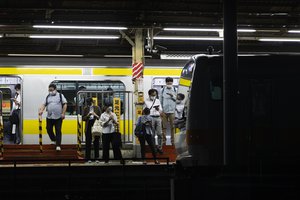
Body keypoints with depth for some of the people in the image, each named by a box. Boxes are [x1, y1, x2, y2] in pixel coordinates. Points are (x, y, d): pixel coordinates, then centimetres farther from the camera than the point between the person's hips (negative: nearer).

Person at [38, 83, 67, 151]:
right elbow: (44, 104, 9)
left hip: (58, 117, -4)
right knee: (49, 130, 8)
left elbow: (65, 104, -1)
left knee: (58, 131, -6)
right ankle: (53, 140, 32)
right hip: (49, 117, 4)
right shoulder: (48, 97, 14)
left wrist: (63, 113, -10)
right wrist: (41, 110, -10)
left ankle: (58, 145, -5)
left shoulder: (60, 95, 4)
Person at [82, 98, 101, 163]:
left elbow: (100, 117, 3)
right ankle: (88, 158, 3)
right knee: (88, 143, 0)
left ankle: (96, 158, 8)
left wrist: (95, 115, -15)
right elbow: (83, 118, 5)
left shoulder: (97, 108, 4)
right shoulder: (86, 108, 7)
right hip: (88, 127, 1)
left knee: (96, 143, 3)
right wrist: (88, 115, -12)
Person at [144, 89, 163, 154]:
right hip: (151, 118, -2)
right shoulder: (146, 101, 6)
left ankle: (159, 147, 6)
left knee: (159, 133, -2)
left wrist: (158, 109, -8)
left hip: (158, 118, 2)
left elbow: (161, 111, 14)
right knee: (152, 134, 0)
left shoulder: (158, 101, 15)